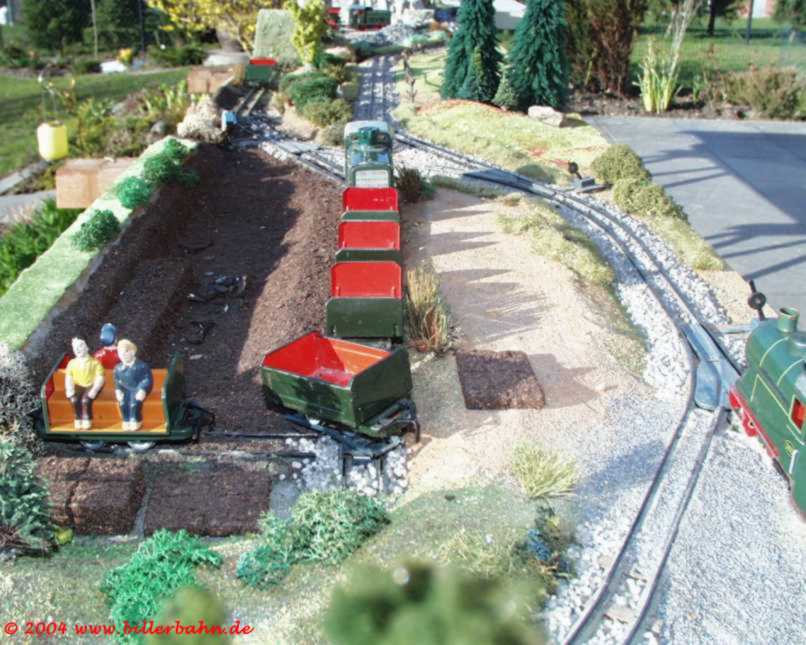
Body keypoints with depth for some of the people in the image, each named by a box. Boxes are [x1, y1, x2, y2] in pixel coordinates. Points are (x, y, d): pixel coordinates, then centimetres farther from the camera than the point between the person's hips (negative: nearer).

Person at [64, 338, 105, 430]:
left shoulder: (95, 362, 0)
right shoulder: (72, 363, 10)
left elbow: (100, 378, -8)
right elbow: (68, 378, 1)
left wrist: (94, 390, -24)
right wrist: (70, 390, -18)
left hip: (91, 386, -3)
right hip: (78, 386, 3)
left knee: (85, 400, -33)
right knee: (74, 399, -30)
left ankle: (87, 421, -12)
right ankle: (79, 420, -11)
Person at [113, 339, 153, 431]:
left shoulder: (141, 366, -8)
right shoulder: (118, 368, 8)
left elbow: (148, 380, -10)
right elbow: (117, 382, 16)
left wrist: (142, 390, -24)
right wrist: (118, 390, -4)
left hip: (138, 389, -4)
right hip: (126, 390, 4)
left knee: (134, 402, -31)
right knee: (122, 402, -25)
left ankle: (137, 421, -7)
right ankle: (127, 421, -3)